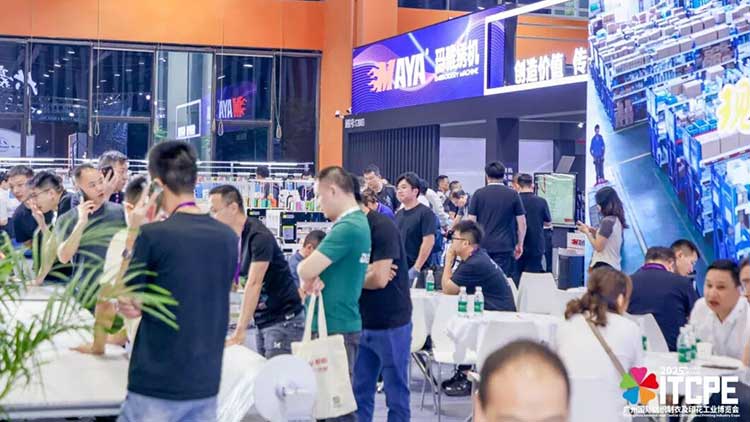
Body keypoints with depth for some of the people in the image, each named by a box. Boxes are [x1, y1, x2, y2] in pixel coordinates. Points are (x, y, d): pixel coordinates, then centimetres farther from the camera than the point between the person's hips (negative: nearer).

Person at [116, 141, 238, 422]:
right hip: (206, 384, 5)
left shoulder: (152, 235, -14)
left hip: (156, 385, -5)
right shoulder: (228, 238, 2)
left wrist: (133, 236, 4)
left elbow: (128, 304, -2)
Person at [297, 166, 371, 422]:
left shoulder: (347, 228, -20)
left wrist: (307, 277, -1)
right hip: (340, 324, 10)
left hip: (334, 328, -10)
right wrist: (313, 278, -8)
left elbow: (305, 269, -23)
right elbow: (315, 268, 13)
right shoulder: (359, 222, 13)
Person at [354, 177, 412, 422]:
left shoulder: (382, 227, -16)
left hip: (391, 324, -7)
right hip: (361, 324, 7)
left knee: (396, 393, 4)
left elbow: (379, 279, -23)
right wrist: (366, 272, -18)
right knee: (360, 392, 10)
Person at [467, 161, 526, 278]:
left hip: (482, 246, 1)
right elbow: (522, 223, 1)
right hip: (504, 247, -1)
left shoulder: (478, 194, 2)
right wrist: (520, 244, 12)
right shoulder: (513, 195, 1)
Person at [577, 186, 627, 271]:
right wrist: (593, 231, 13)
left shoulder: (607, 221, -14)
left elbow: (598, 247, -14)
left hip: (604, 266, -9)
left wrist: (587, 232, -2)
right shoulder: (617, 220, 14)